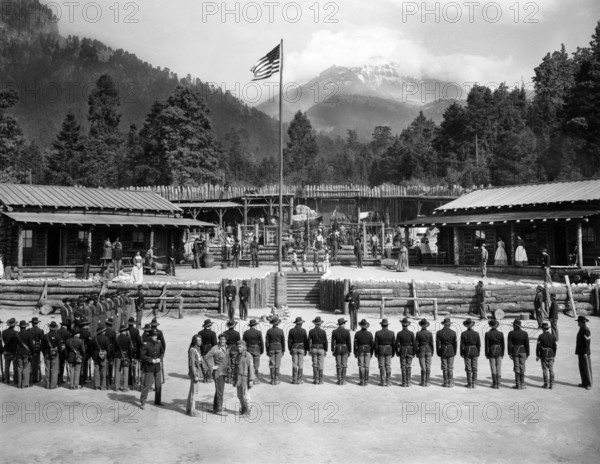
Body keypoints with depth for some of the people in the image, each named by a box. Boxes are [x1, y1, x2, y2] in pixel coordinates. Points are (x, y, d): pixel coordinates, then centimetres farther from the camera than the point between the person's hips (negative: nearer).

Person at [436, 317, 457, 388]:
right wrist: (454, 352, 10)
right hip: (451, 352, 0)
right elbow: (455, 343, -1)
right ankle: (450, 383, 8)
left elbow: (438, 343, -3)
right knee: (450, 368, 6)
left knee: (444, 367, 7)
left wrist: (438, 353, 5)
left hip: (443, 351, 0)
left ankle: (446, 382, 11)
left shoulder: (439, 332, -6)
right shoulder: (453, 332, -6)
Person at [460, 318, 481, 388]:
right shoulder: (476, 333, -3)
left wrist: (462, 353, 3)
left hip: (467, 352, -2)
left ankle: (469, 384, 6)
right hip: (475, 352, 2)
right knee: (474, 369, 10)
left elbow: (462, 345, -6)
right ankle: (474, 383, 12)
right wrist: (478, 353, 11)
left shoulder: (463, 334, -8)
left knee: (468, 369, 4)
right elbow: (479, 344, 2)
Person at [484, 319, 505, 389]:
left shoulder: (487, 334, -8)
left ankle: (494, 384, 7)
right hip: (499, 352, 1)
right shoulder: (500, 334, -4)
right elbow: (503, 344, 1)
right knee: (499, 368, 7)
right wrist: (502, 353, 11)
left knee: (493, 368, 5)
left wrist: (486, 354, 2)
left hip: (491, 352, -1)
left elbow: (486, 345, -6)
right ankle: (498, 384, 9)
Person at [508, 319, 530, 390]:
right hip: (522, 352, 1)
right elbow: (527, 344, -1)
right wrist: (527, 354, 6)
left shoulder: (511, 333, -7)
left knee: (516, 368, 4)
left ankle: (518, 385, 6)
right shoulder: (525, 333, -3)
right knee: (522, 368, 9)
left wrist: (509, 353, -3)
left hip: (514, 352, -1)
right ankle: (522, 384, 11)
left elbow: (509, 344, -9)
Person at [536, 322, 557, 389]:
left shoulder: (541, 336, -10)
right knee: (551, 369, 8)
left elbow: (538, 346, -10)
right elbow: (555, 347, 4)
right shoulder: (553, 336, 1)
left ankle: (546, 384, 6)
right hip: (551, 355, 3)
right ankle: (551, 384, 10)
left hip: (543, 355, -3)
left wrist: (537, 356, -2)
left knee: (545, 369, 3)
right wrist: (554, 355, 13)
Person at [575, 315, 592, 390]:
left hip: (585, 353, -9)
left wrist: (585, 352, -21)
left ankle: (589, 385, 7)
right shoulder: (581, 329, 11)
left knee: (587, 368, -1)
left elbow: (588, 342, -20)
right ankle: (584, 383, 22)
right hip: (580, 352, 9)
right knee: (582, 368, 14)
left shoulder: (586, 330, -18)